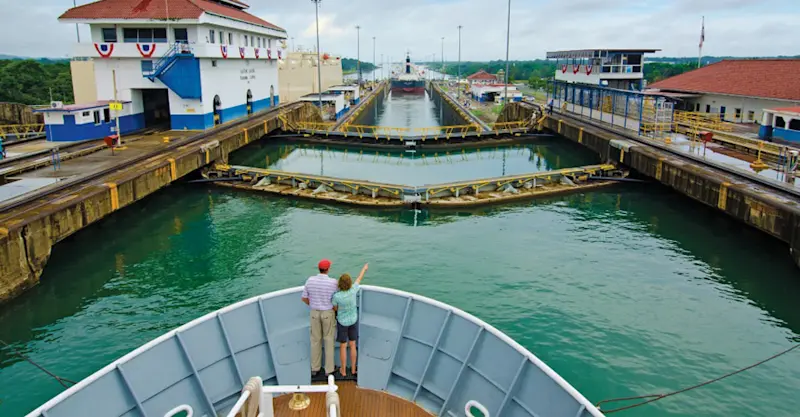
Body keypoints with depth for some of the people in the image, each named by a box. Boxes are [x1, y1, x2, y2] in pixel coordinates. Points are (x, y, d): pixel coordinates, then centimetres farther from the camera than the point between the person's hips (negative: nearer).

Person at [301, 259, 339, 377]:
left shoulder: (310, 280, -11)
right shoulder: (333, 282, -21)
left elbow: (304, 298, 0)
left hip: (314, 313, 3)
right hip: (328, 314, -3)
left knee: (316, 340, 18)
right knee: (329, 340, 12)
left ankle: (315, 368, 28)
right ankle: (329, 369, 21)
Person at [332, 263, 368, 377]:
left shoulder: (336, 296, -30)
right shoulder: (353, 290, -25)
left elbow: (335, 309, -10)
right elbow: (359, 279, -5)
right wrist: (364, 268, 12)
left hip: (342, 322, -2)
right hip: (353, 321, 2)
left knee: (343, 346, 15)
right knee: (352, 345, 19)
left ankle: (343, 370, 27)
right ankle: (353, 369, 30)